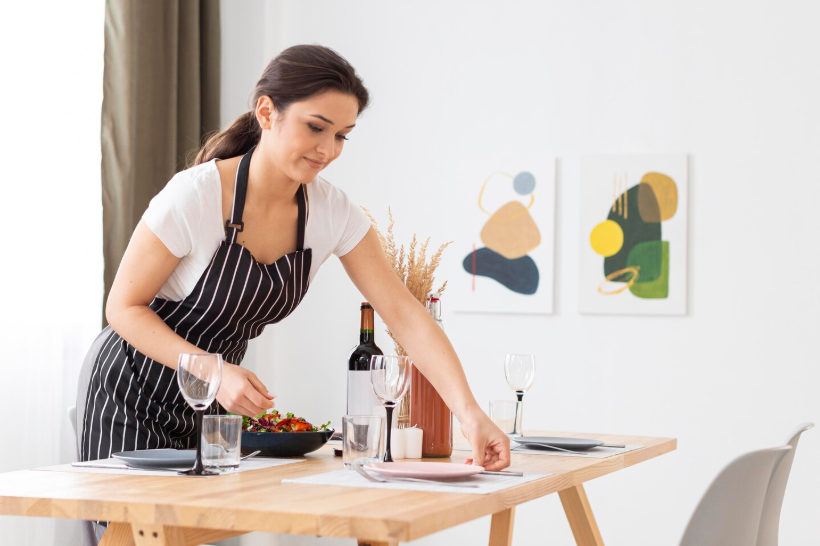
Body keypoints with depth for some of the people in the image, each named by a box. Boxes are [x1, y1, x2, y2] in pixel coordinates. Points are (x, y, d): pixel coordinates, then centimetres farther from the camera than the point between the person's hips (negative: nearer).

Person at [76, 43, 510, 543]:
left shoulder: (333, 213, -11)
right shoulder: (195, 196, -25)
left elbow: (404, 313, -15)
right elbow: (124, 307, -17)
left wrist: (470, 412, -27)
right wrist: (214, 371, -30)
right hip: (132, 393, -5)